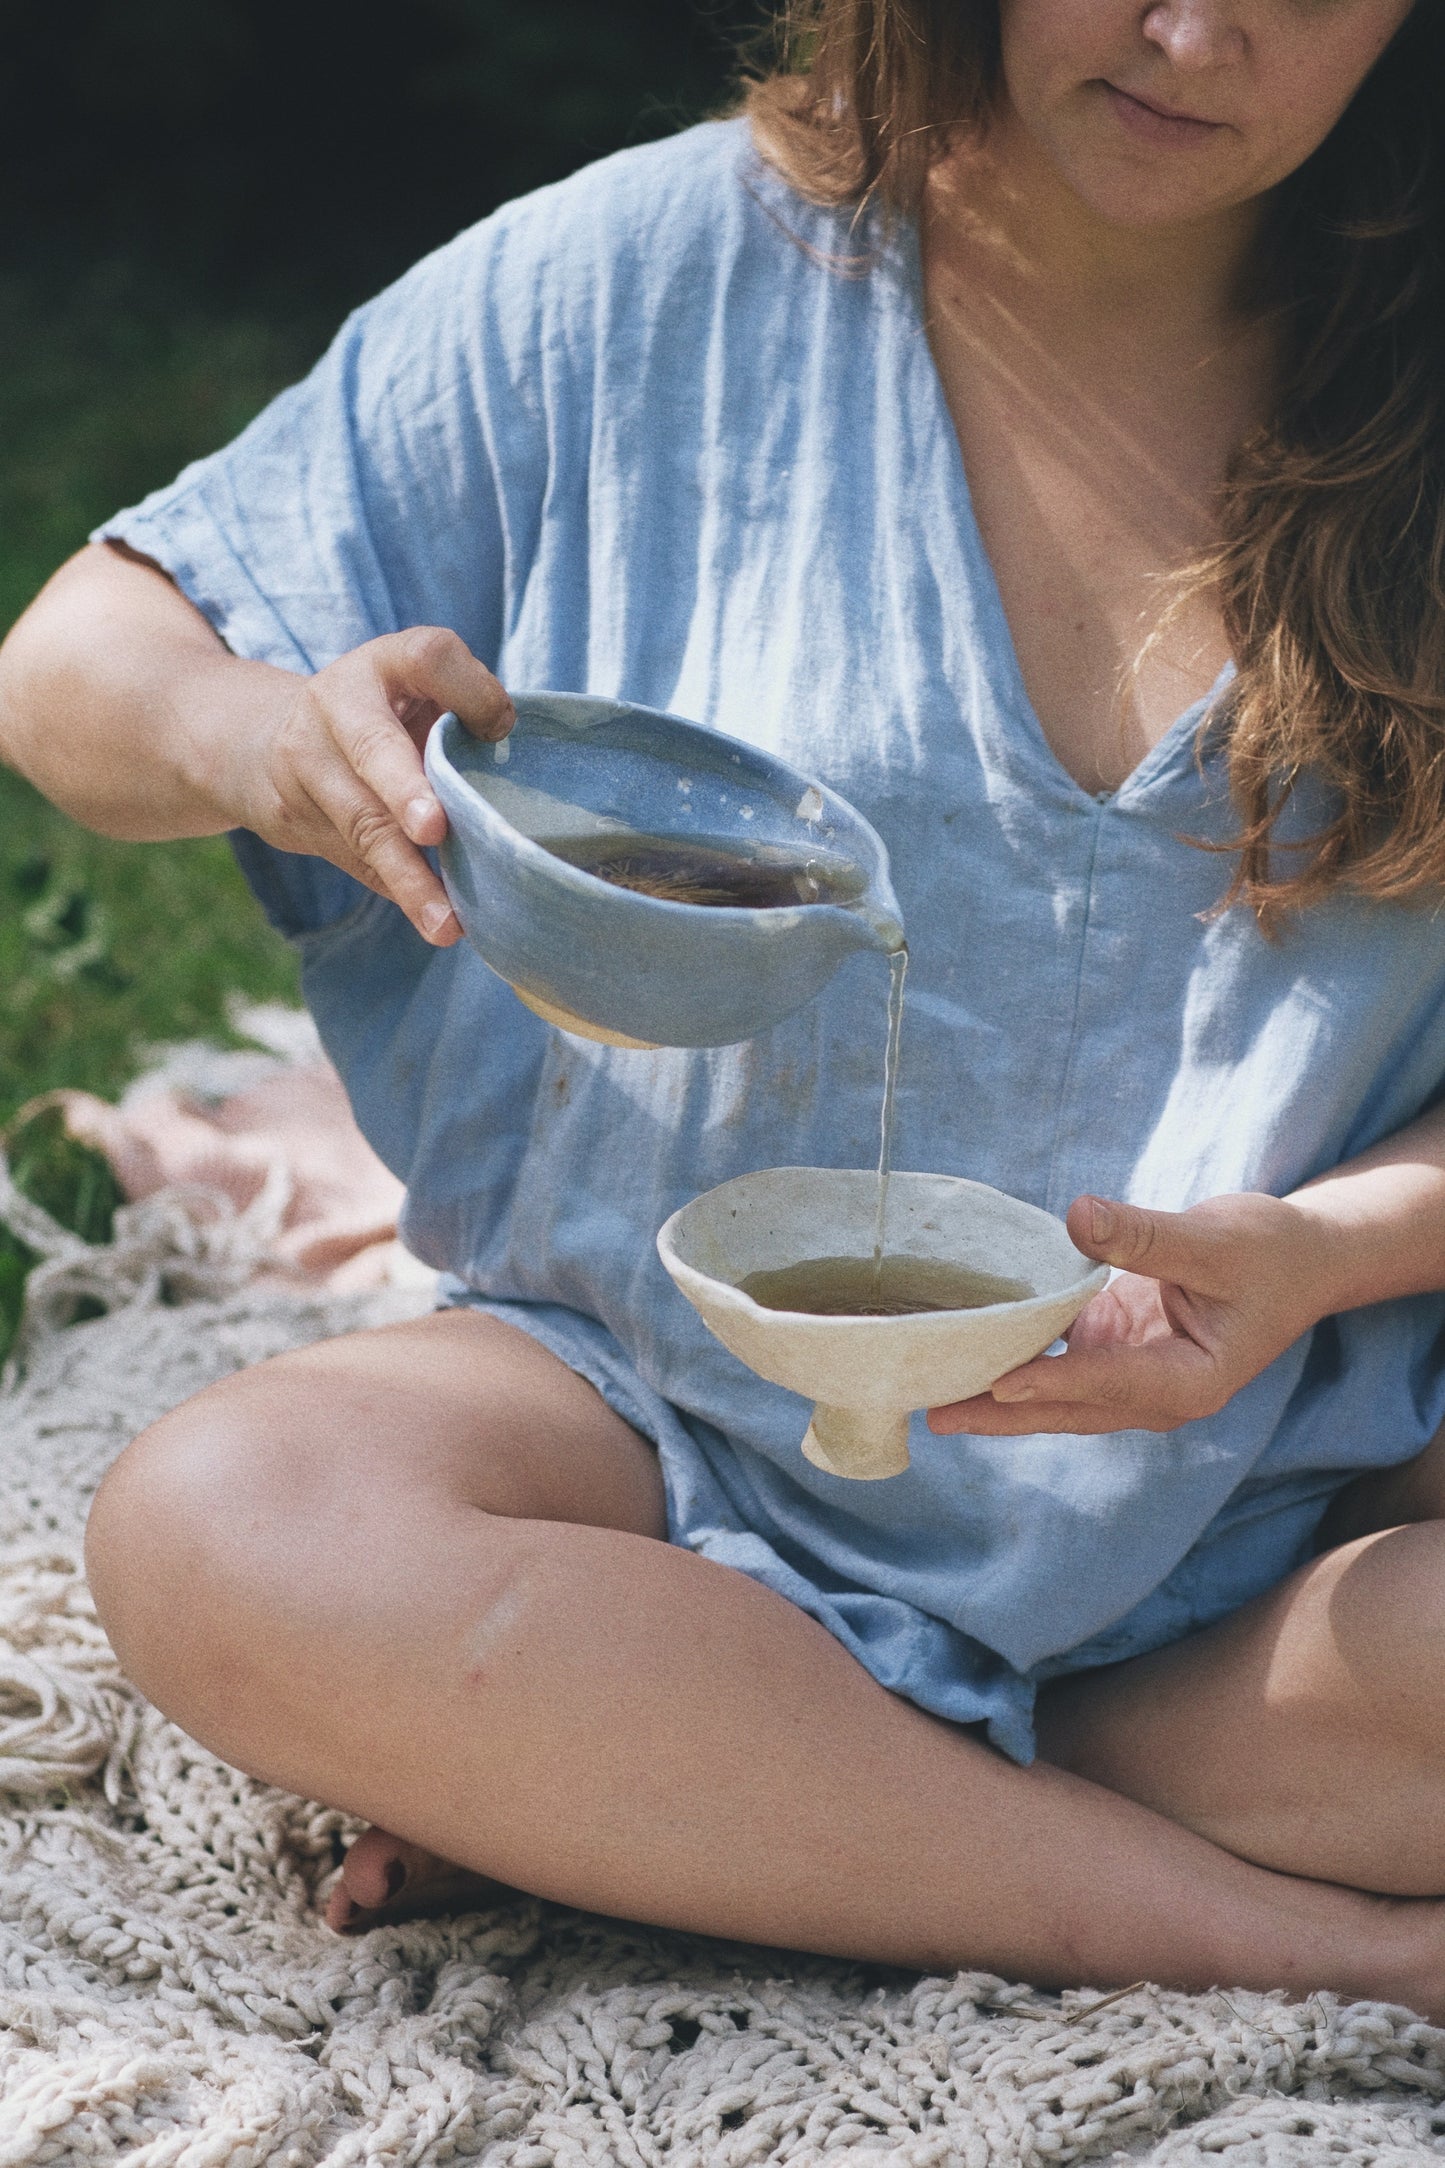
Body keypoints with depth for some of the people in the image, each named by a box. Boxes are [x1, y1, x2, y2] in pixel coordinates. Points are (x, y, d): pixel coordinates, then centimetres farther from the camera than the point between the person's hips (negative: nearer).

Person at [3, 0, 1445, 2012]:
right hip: (679, 1413, 0)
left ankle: (607, 1787, -15)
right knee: (219, 1527, -30)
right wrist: (255, 734, -25)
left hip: (1276, 1501, 1)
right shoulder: (644, 282, -5)